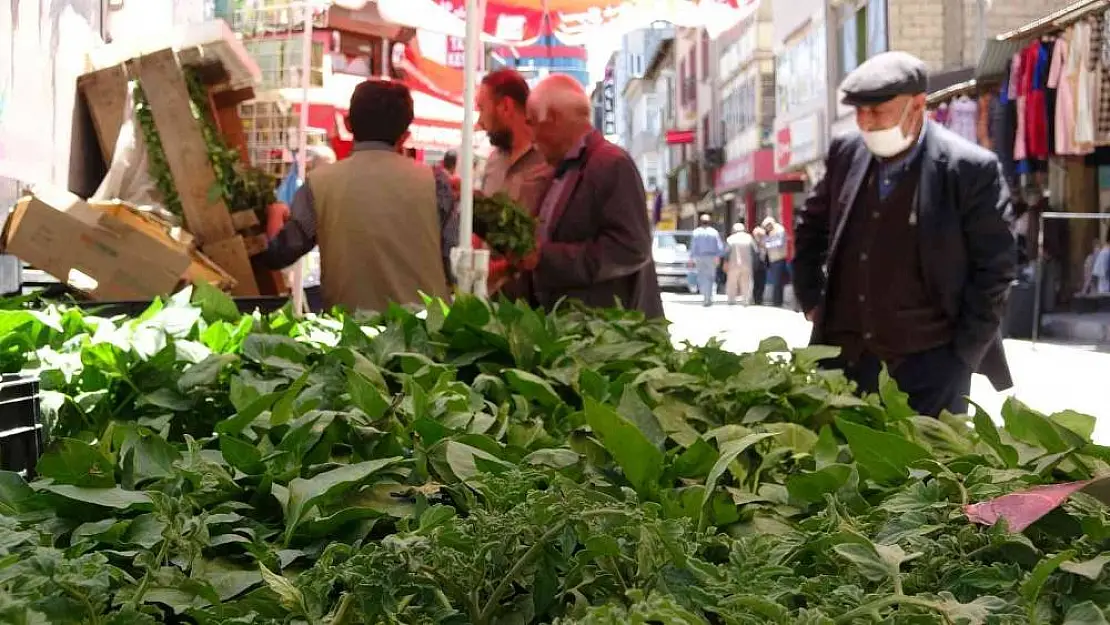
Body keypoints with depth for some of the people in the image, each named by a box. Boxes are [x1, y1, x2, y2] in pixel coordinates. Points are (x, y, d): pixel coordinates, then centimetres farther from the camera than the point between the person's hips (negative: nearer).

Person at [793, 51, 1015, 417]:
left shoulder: (970, 169, -13)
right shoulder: (846, 153, 2)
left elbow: (994, 268, -8)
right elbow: (810, 226, 18)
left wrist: (962, 355, -9)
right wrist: (810, 301, 12)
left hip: (928, 365, -4)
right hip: (844, 358, 5)